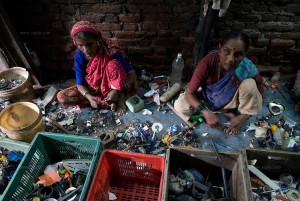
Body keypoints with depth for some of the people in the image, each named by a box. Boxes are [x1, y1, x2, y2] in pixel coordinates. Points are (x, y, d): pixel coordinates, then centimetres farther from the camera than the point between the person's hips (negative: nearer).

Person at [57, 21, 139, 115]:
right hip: (93, 89, 5)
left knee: (113, 64, -33)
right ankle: (107, 100, -15)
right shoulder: (79, 57, -15)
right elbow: (80, 84, -12)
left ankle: (119, 97, -16)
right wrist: (89, 97, -34)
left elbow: (132, 74, -23)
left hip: (112, 87, -4)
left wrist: (117, 91, -36)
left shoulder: (111, 53, -24)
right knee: (61, 97, -16)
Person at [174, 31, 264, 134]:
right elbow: (189, 93, -27)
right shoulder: (208, 62, -34)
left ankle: (241, 111, -2)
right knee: (180, 106, -21)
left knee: (249, 84, -31)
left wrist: (243, 117, -26)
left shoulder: (248, 68, -30)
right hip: (207, 97, 2)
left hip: (230, 100, -1)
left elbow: (260, 93, -12)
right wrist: (206, 113, -40)